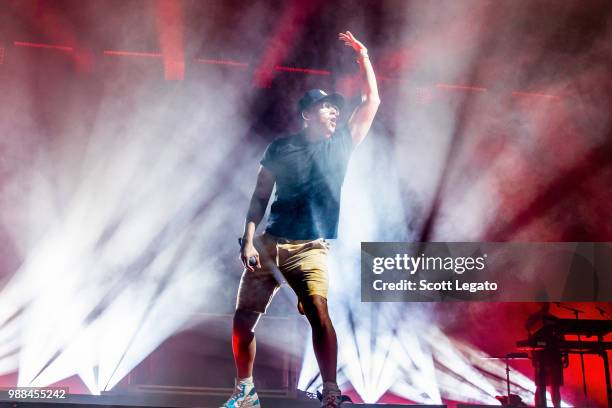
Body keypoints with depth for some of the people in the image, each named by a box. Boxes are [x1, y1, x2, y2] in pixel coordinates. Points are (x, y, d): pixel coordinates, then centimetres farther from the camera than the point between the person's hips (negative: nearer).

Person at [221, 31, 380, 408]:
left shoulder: (341, 144, 10)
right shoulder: (280, 148, 7)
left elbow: (372, 102, 8)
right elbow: (260, 197, 7)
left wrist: (363, 56, 5)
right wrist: (248, 240, -3)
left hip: (310, 250, -1)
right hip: (268, 245, 1)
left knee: (319, 314, -22)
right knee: (243, 317, 3)